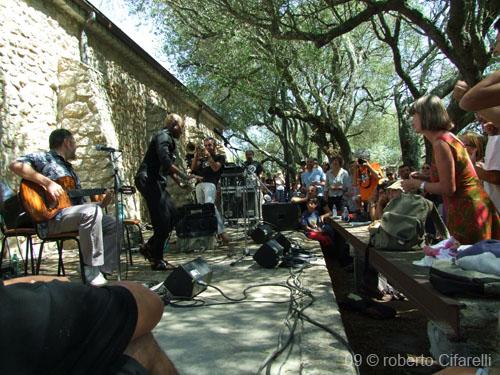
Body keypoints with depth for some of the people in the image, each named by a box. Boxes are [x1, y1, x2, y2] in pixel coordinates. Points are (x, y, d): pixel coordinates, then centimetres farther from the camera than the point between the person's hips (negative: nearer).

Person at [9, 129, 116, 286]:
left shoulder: (69, 169, 28)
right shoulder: (44, 158, 4)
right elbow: (15, 165, -17)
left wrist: (102, 203, 9)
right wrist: (48, 183, -23)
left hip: (75, 217, 9)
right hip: (51, 218, -9)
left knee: (113, 224, -1)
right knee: (92, 211, -33)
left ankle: (103, 270, -9)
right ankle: (91, 270, -26)